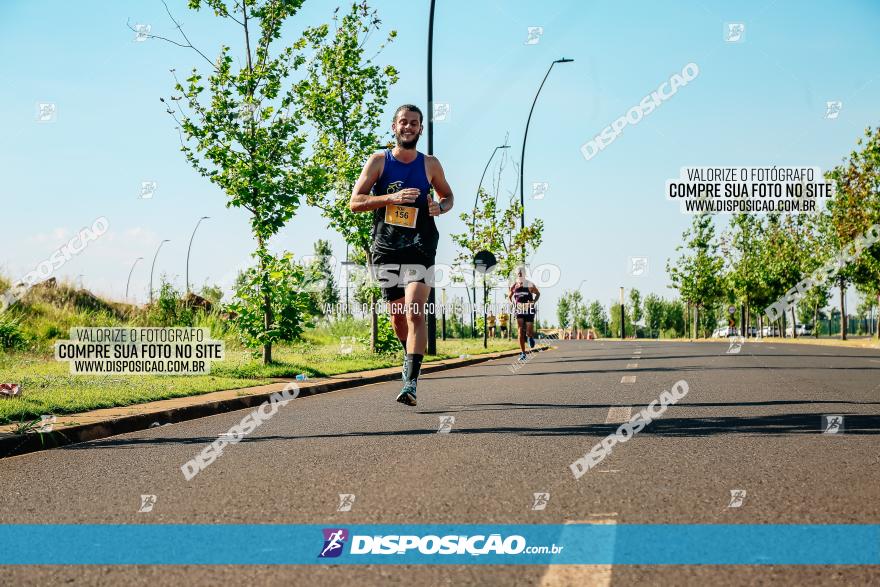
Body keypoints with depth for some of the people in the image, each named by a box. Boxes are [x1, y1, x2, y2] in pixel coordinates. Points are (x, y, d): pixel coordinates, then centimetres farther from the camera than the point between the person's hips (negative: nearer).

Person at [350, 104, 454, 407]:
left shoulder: (430, 164, 6)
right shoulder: (378, 161, 3)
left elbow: (448, 196, 21)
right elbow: (355, 202, -2)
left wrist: (440, 207, -4)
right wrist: (391, 197, -16)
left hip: (419, 249, -1)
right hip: (386, 248, 1)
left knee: (415, 313, -17)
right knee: (398, 315, 9)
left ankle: (410, 382, -22)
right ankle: (411, 356, 39)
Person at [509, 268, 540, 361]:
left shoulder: (530, 285, -6)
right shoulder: (514, 286, 1)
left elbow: (538, 294, 10)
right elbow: (509, 296, 18)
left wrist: (534, 302, -6)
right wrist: (513, 302, -1)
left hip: (529, 311, -2)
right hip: (519, 311, 2)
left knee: (529, 333, -5)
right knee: (521, 332, -8)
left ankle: (531, 337, 35)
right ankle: (523, 353, -2)